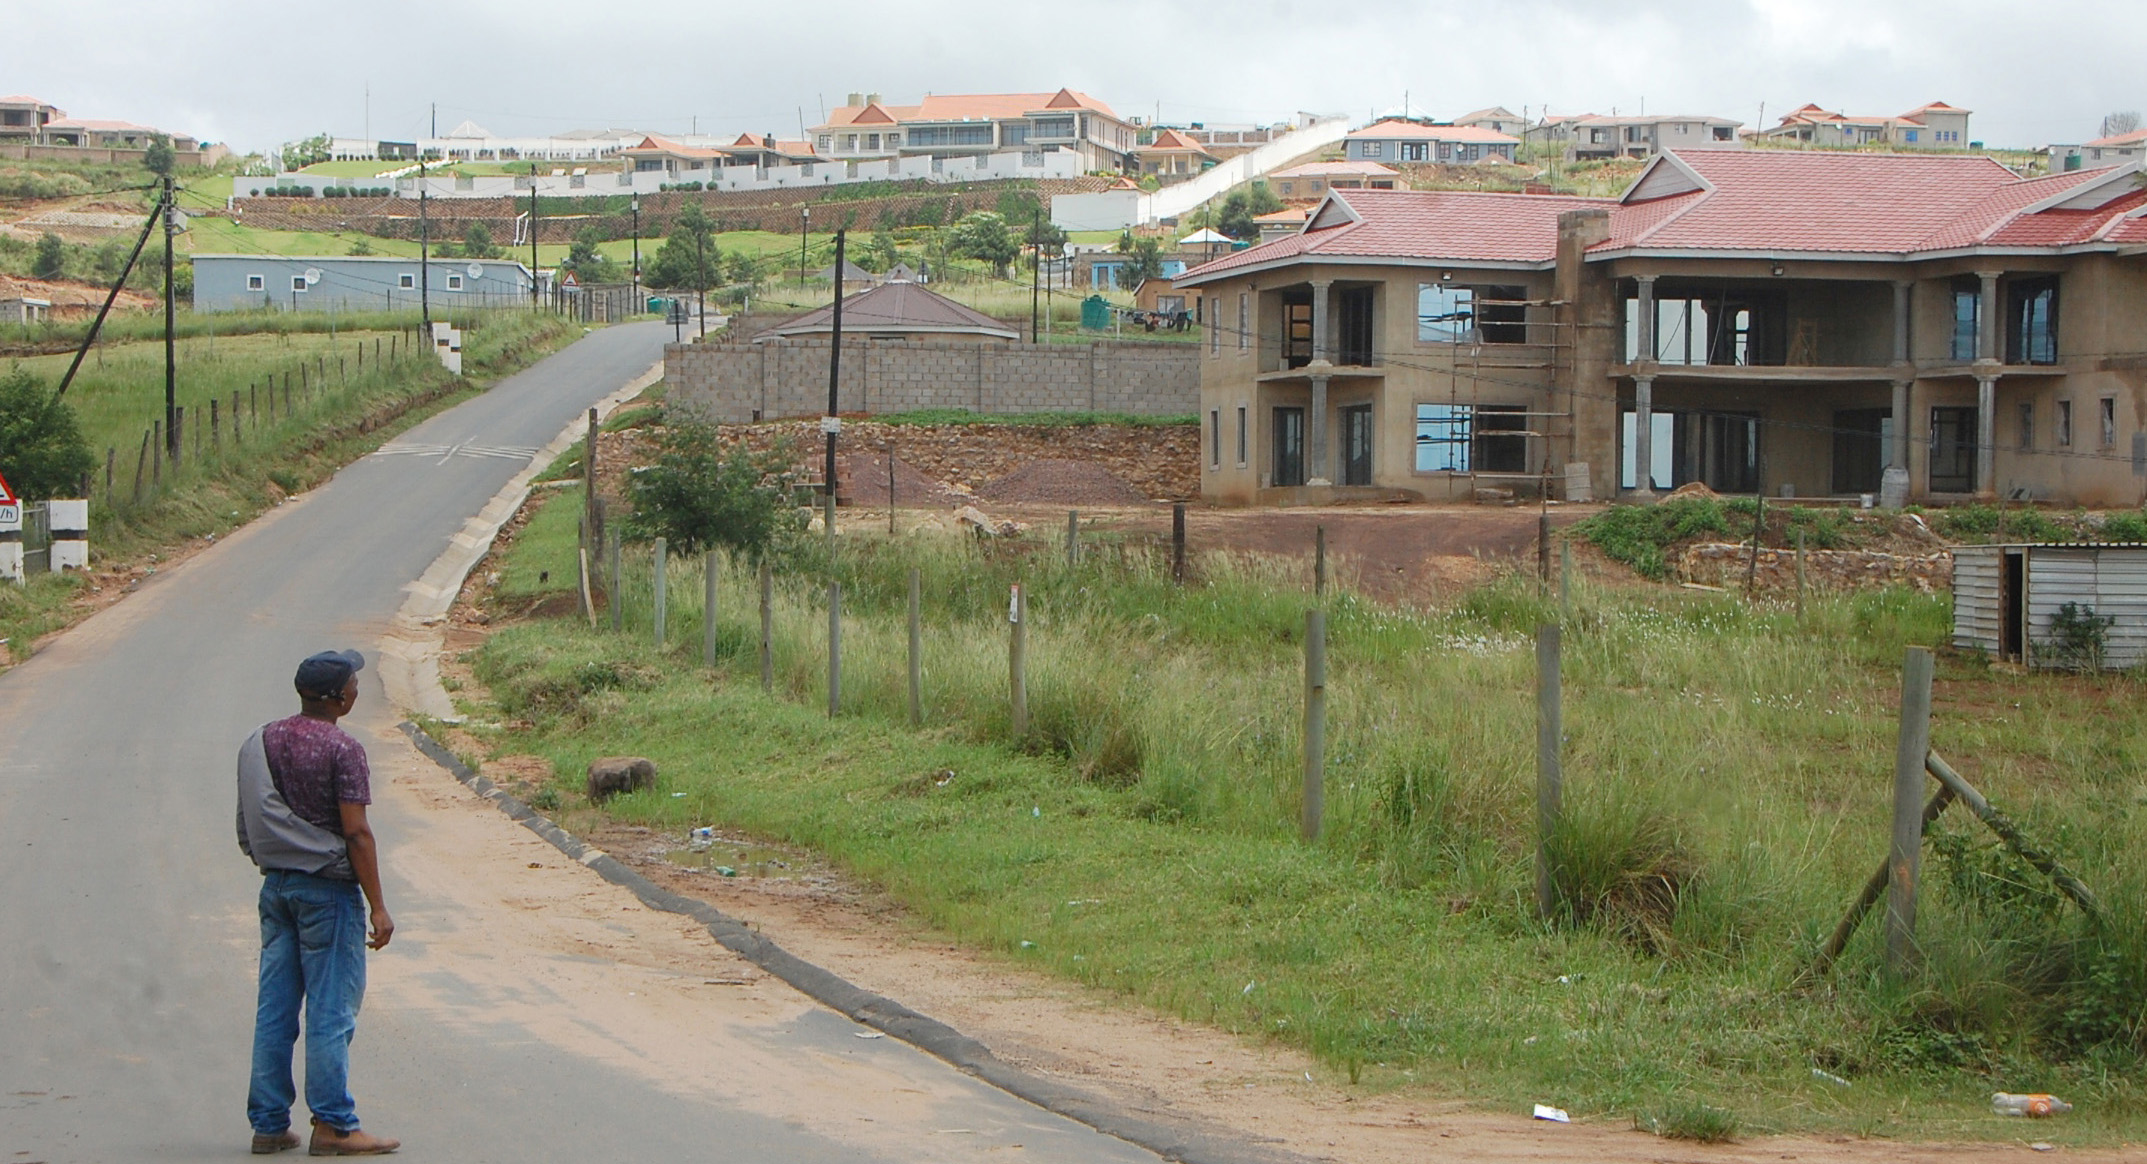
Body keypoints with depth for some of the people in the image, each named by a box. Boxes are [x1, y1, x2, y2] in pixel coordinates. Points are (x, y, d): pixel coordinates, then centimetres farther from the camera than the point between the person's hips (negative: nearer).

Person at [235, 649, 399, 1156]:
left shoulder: (262, 742, 7)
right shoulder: (342, 750, -14)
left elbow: (250, 826, 13)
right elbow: (357, 833, -16)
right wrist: (377, 906, -13)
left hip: (275, 885, 7)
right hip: (328, 888, -7)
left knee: (274, 1009, 9)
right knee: (331, 1010, -1)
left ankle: (268, 1124, 13)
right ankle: (333, 1126, 1)